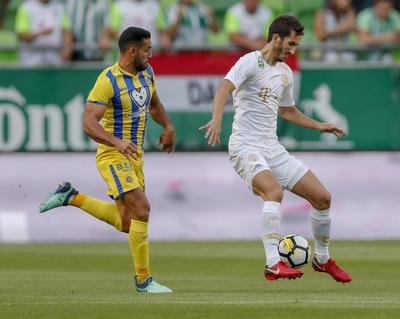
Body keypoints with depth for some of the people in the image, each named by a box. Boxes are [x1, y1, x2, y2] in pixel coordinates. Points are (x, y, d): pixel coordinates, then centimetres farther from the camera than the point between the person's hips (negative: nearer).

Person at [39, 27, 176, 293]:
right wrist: (117, 142, -37)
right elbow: (89, 123, -22)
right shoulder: (109, 80, -17)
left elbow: (154, 105, 26)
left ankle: (71, 197, 27)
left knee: (126, 223, 12)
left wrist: (168, 126, 6)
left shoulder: (147, 73, 7)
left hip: (134, 156, 8)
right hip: (113, 157, -8)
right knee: (141, 208, -19)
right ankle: (143, 279, -10)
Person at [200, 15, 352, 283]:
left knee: (323, 197, 4)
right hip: (246, 147, -8)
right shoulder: (251, 62, -8)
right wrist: (217, 118, -43)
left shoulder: (285, 73, 16)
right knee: (275, 191, -34)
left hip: (273, 149, 8)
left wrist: (320, 126, 27)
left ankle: (322, 259, 25)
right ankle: (273, 265, -39)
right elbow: (225, 88, -26)